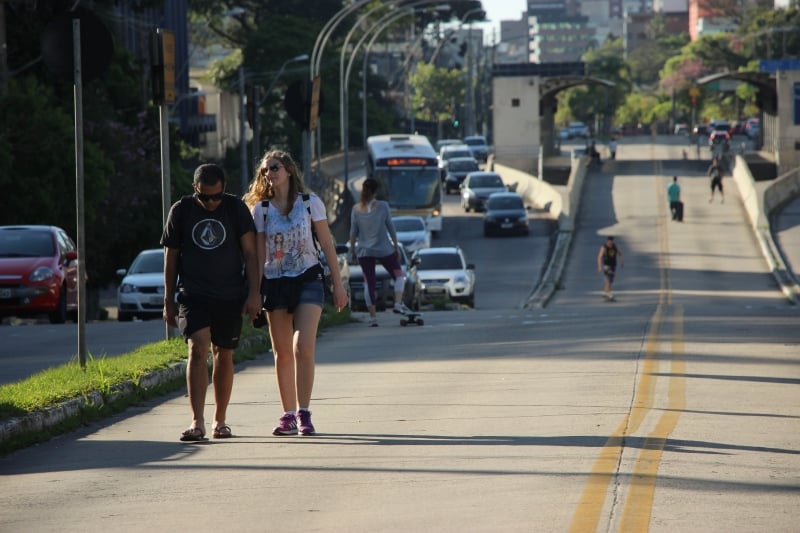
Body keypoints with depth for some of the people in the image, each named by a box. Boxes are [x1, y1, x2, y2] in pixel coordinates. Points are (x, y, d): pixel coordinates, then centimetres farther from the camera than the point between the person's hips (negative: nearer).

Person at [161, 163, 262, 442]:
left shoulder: (236, 208, 0)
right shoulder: (181, 211, 0)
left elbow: (249, 252, 2)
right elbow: (171, 257, 7)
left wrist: (254, 293, -6)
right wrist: (169, 300, 7)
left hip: (230, 296, 1)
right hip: (193, 295, -1)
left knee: (224, 356, 7)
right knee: (198, 349, -17)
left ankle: (220, 420, 21)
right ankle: (197, 422, -23)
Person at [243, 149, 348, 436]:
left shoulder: (310, 203, 1)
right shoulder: (261, 209, 5)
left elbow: (327, 245, 4)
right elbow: (259, 255, 7)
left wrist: (338, 285, 2)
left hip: (307, 280, -2)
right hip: (275, 282, 2)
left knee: (303, 348, -15)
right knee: (282, 353, 4)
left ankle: (303, 413, -10)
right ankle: (288, 415, 11)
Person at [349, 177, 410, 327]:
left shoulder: (356, 209, -3)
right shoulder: (382, 206, -7)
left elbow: (353, 232, 2)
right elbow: (391, 228, -3)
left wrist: (352, 249, 13)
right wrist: (396, 246, 7)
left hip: (364, 251, 2)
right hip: (384, 249, -2)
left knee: (369, 284, 5)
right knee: (399, 275, 14)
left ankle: (372, 317, 2)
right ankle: (398, 303, -4)